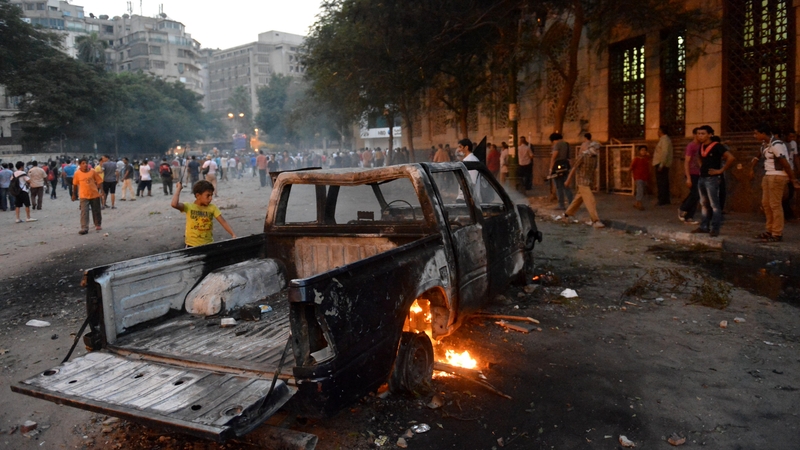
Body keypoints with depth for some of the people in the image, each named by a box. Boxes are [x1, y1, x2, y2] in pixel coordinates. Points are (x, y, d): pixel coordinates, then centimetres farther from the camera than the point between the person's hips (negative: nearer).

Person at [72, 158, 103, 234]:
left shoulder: (93, 172, -3)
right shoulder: (77, 173, -3)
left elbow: (99, 182, 4)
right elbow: (75, 185, 9)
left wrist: (96, 189, -4)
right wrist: (74, 194, 15)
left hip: (95, 195, 1)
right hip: (84, 196, -1)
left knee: (96, 211, 12)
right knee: (84, 212, -9)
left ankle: (98, 225, 31)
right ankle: (84, 228, -10)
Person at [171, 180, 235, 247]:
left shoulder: (212, 208, -1)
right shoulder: (189, 207, -8)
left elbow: (223, 222, -8)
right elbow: (174, 204, -26)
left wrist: (233, 235, -21)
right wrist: (178, 188, -14)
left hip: (208, 244, 2)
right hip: (192, 245, -2)